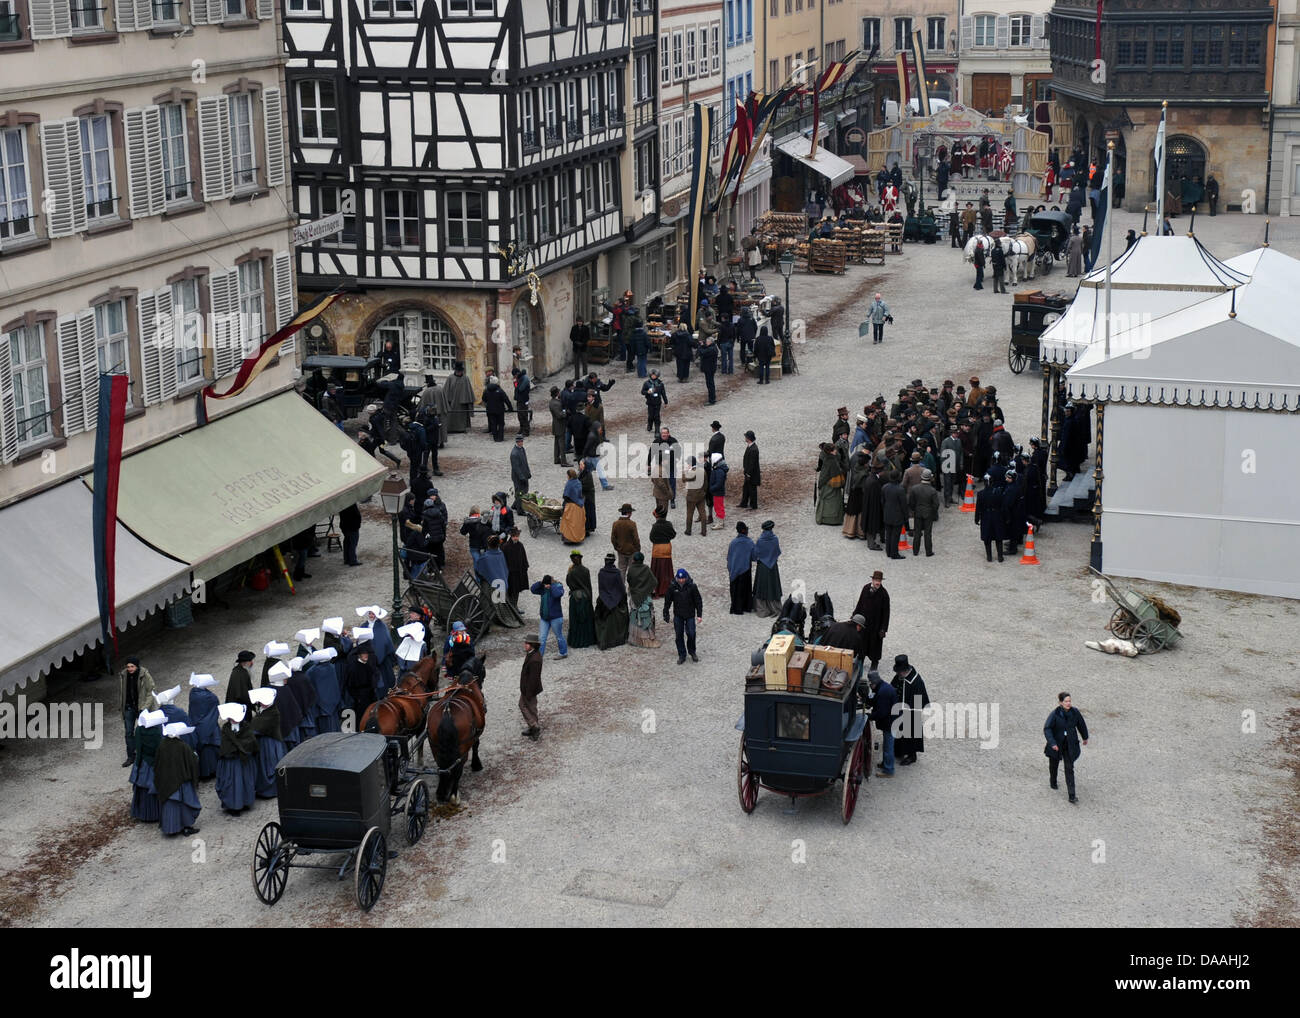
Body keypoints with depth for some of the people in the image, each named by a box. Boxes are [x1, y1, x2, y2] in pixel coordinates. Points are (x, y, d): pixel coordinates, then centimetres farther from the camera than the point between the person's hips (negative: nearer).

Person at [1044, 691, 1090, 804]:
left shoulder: (1074, 712, -9)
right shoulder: (1055, 714, -20)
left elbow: (1081, 724, 9)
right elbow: (1047, 729, -23)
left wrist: (1085, 737, 22)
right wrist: (1052, 743, -35)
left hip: (1070, 745, 1)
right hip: (1056, 745, -1)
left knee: (1069, 769, -4)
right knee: (1054, 764, 21)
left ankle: (1072, 796, -5)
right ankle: (1053, 782, 52)